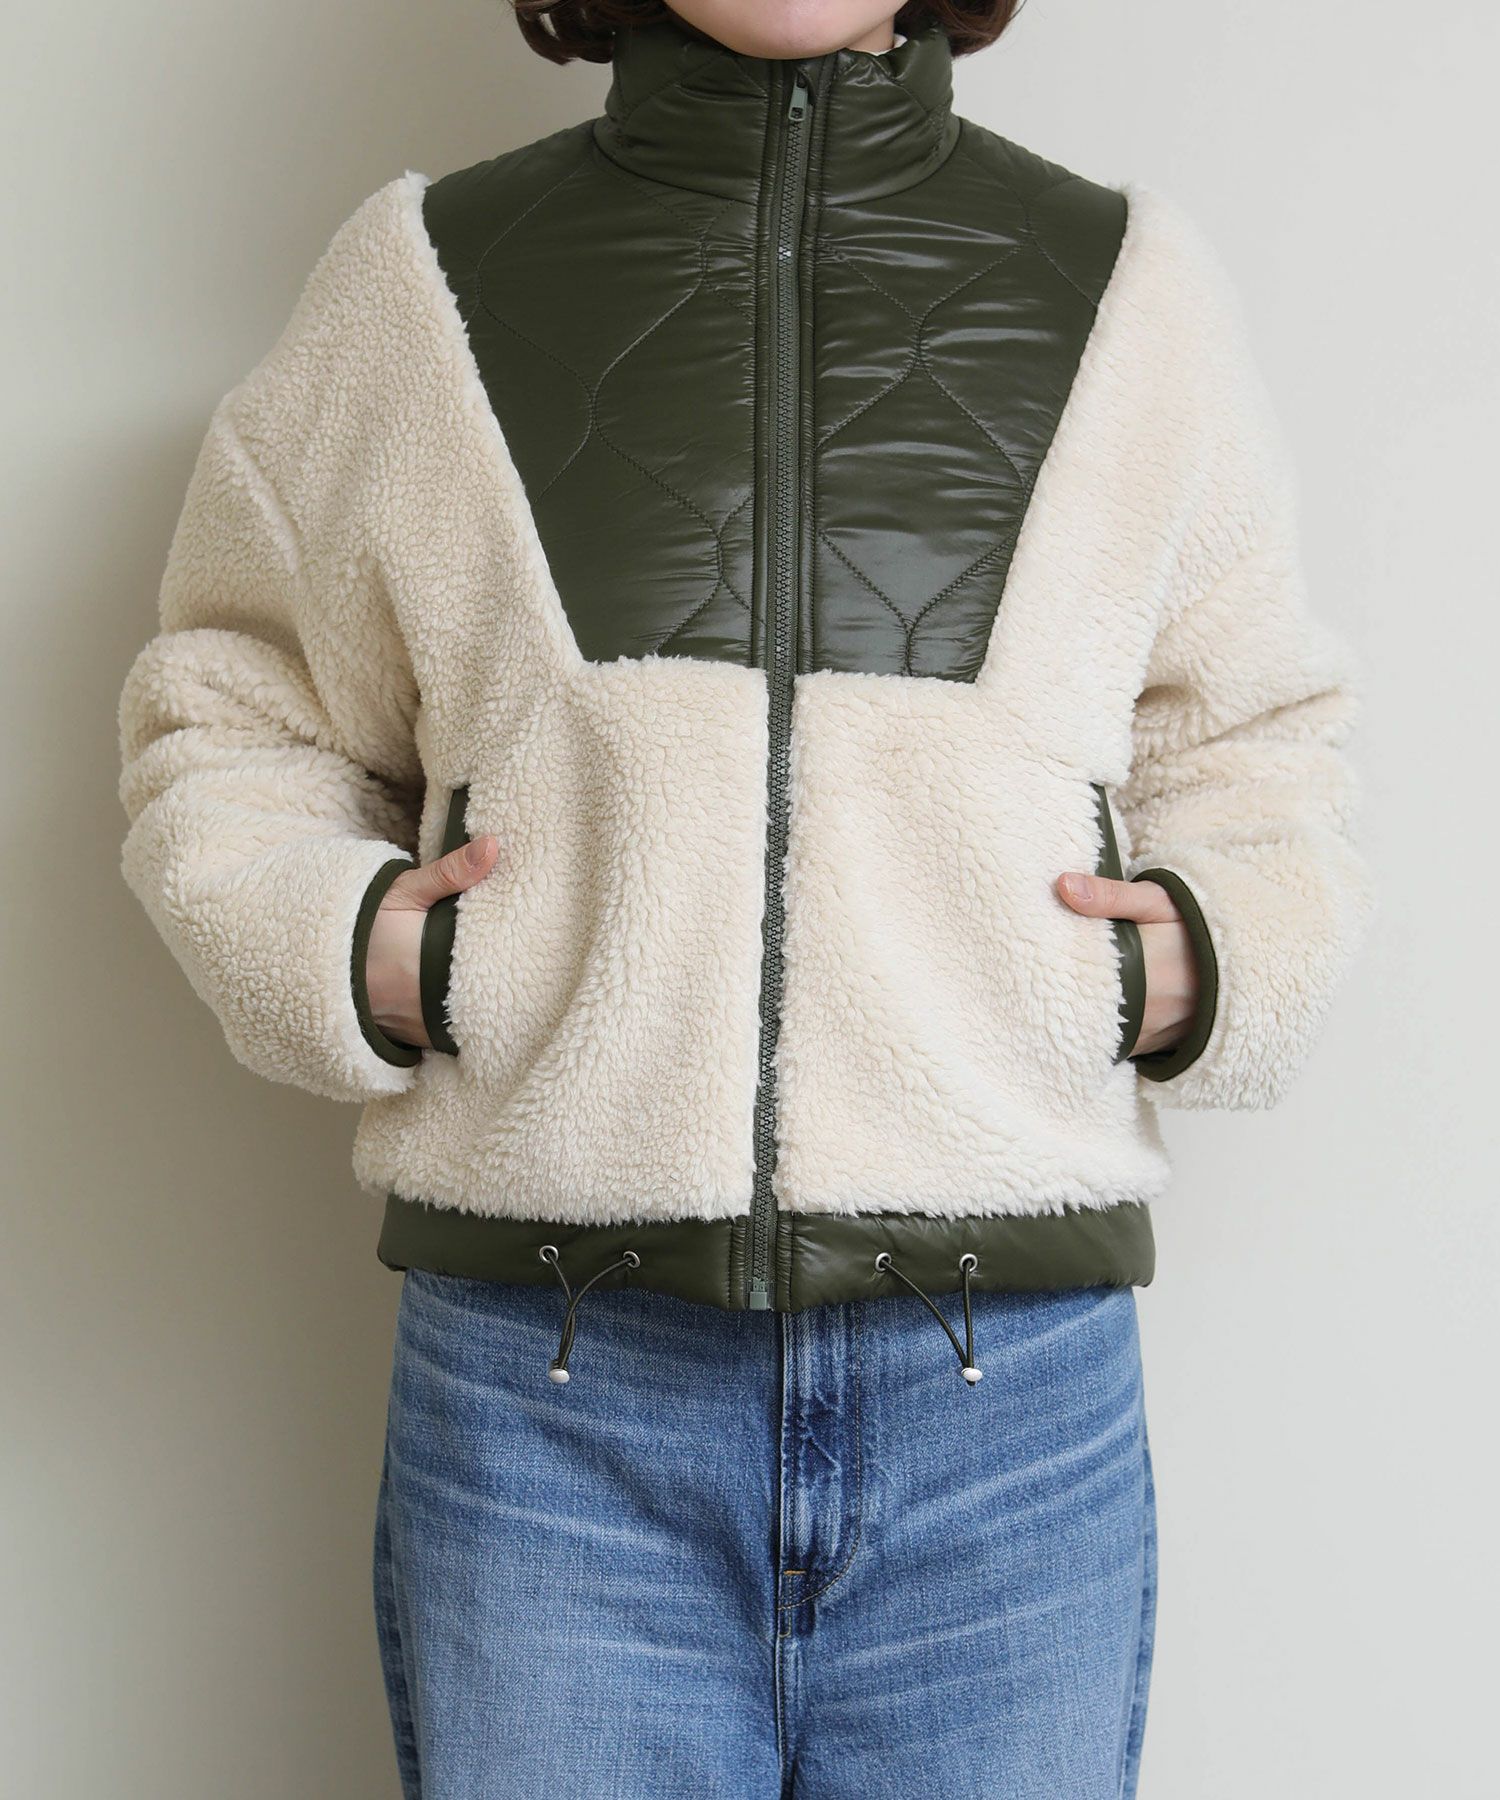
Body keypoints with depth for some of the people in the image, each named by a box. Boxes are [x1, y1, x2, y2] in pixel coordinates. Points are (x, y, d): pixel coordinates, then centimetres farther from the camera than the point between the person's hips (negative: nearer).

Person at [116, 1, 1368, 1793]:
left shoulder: (1133, 291, 8)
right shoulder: (418, 279, 5)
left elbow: (1253, 744, 18)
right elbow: (229, 715, 15)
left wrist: (1214, 967, 0)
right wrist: (341, 942, -3)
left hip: (1011, 1397, 1)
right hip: (549, 1393, 0)